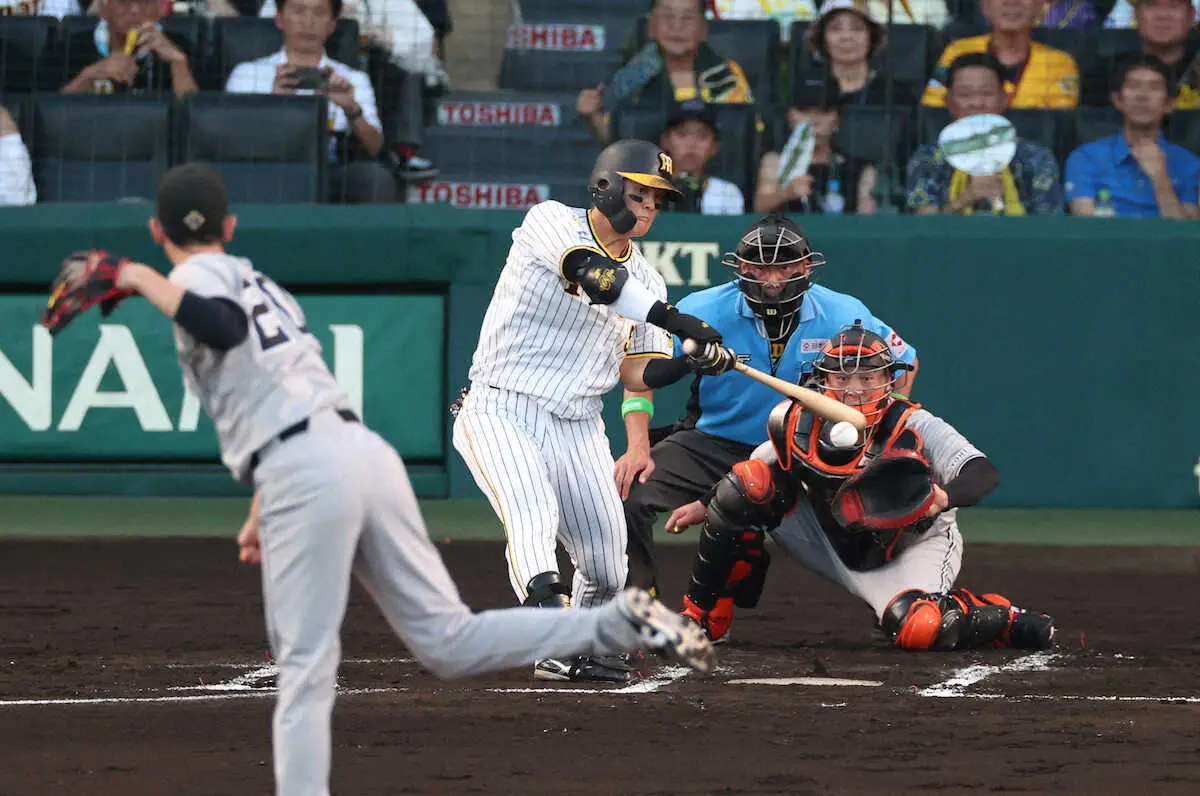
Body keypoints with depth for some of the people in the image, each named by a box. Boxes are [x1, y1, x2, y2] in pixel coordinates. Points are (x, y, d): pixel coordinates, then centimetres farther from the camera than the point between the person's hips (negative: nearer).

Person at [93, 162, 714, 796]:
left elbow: (223, 329, -21)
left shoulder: (200, 277, 4)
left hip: (305, 478, -7)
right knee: (448, 642, 6)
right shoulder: (258, 284, 30)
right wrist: (261, 515, 38)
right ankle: (619, 624, -4)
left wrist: (147, 283, -10)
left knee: (305, 669, -6)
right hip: (367, 450, 7)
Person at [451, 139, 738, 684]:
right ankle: (546, 606, -51)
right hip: (500, 409, -6)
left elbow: (636, 374, 11)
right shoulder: (551, 222, -6)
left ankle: (572, 656, 23)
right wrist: (676, 322, -31)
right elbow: (595, 277, -24)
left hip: (578, 428, 6)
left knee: (606, 564, 1)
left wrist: (691, 364, -10)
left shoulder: (645, 281, 13)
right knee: (533, 515, -31)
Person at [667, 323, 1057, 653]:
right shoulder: (797, 423, -15)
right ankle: (703, 617, -1)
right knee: (747, 484, -14)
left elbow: (984, 474, -37)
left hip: (913, 548, -4)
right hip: (833, 545, 4)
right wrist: (705, 505, 2)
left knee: (918, 630, -36)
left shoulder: (915, 428, -26)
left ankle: (1006, 619, -3)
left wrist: (944, 497, -58)